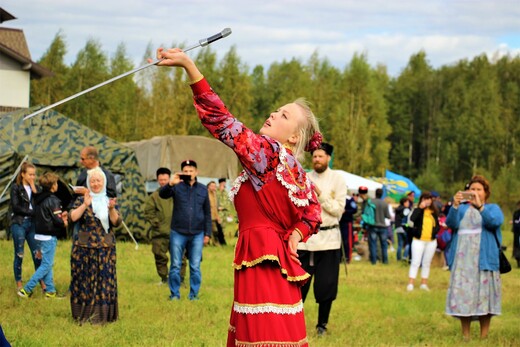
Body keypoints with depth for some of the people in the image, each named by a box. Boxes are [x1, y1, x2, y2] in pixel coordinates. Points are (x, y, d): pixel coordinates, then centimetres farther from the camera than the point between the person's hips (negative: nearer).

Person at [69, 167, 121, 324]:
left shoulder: (109, 201, 10)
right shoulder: (81, 200, 4)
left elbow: (117, 222, -2)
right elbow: (73, 217, -12)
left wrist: (111, 209, -18)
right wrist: (85, 205, -22)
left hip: (105, 248, 2)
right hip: (84, 247, -2)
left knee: (104, 280, -1)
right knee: (84, 279, -1)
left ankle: (101, 314, 4)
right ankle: (84, 314, 7)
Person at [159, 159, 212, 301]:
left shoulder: (203, 189, 10)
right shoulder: (177, 187, 3)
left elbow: (207, 213, 13)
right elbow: (162, 194, -15)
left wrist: (207, 233, 8)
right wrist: (170, 184, -35)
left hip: (197, 235, 1)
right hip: (178, 233, -1)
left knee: (195, 267, 3)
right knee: (175, 266, 1)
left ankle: (194, 294, 11)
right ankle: (174, 294, 9)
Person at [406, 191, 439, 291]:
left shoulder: (434, 212, 7)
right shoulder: (418, 211, -4)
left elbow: (437, 225, 14)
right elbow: (412, 219, -25)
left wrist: (434, 231, -7)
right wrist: (420, 208, -24)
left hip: (431, 241, 4)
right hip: (418, 240, -4)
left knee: (426, 263, 11)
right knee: (415, 262, -6)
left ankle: (424, 283, 18)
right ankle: (410, 284, -5)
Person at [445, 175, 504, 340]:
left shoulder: (492, 208, 9)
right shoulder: (462, 209, 15)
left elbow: (495, 222, -13)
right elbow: (451, 223, -4)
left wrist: (480, 206, -26)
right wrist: (455, 205, -21)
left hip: (484, 258, -2)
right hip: (462, 259, 2)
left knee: (484, 295, -5)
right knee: (463, 295, -3)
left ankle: (484, 337, 0)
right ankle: (465, 336, 2)